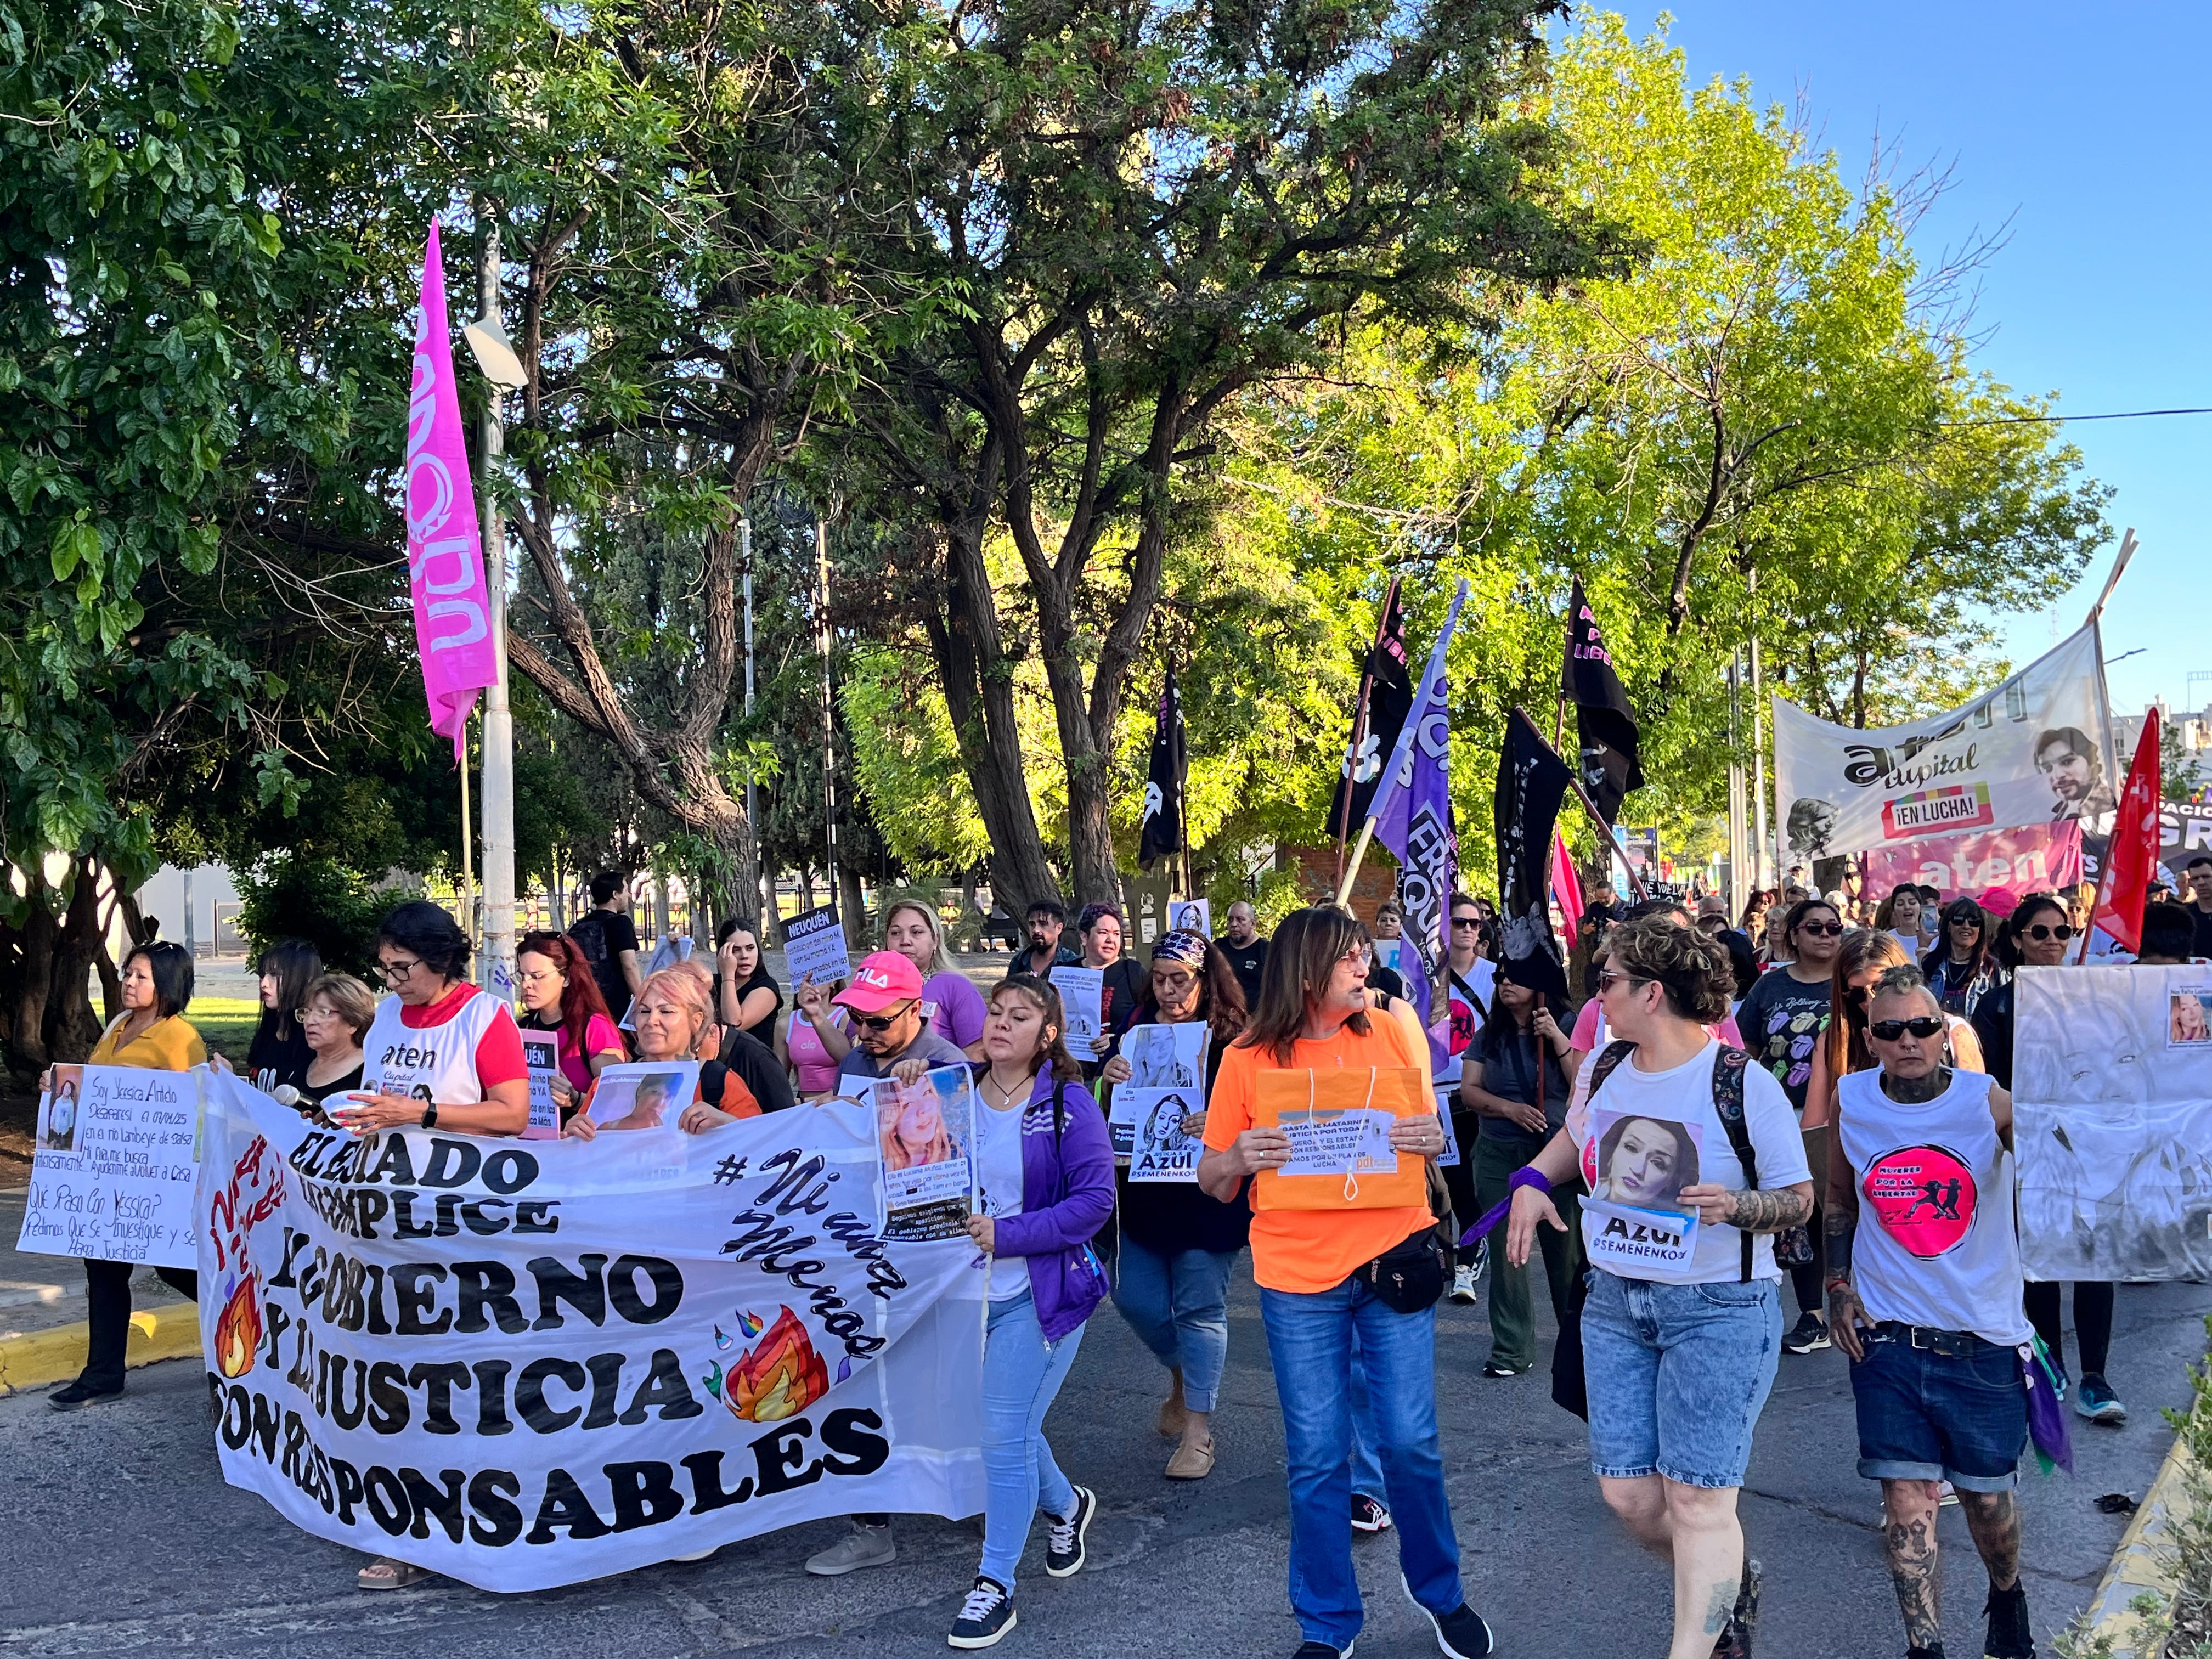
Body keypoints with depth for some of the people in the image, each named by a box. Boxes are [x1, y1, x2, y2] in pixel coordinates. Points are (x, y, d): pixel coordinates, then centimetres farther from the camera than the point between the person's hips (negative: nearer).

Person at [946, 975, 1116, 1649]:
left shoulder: (1067, 1105, -10)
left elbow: (1096, 1199, -14)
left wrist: (1006, 1235, -20)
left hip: (1038, 1293, -5)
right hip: (971, 1289, 5)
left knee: (1003, 1436, -4)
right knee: (1011, 1428, 16)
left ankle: (995, 1587, 11)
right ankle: (1065, 1505, 46)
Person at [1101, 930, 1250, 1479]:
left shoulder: (1232, 1039, -10)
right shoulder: (1137, 1030, 3)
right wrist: (1109, 1077, -15)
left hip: (1208, 1192, -5)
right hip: (1145, 1191, 5)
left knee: (1200, 1307, 1)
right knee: (1135, 1298, 9)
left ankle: (1197, 1428, 15)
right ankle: (1184, 1376, 38)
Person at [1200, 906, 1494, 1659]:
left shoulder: (1390, 1035, 1)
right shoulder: (1248, 1061, -4)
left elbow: (1429, 1135, 10)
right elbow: (1212, 1181, 1)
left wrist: (1431, 1140, -13)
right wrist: (1240, 1159, -21)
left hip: (1392, 1260, 1)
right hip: (1297, 1279, -1)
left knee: (1411, 1441, 5)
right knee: (1316, 1458, 6)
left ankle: (1437, 1590, 31)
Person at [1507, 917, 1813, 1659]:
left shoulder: (1743, 1083, -15)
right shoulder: (1610, 1066, 3)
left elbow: (1799, 1199, -8)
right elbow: (1580, 1133, 24)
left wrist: (1736, 1205, -28)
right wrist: (1534, 1180, 7)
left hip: (1718, 1309, -6)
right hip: (1615, 1299, 6)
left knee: (1696, 1501, -5)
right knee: (1627, 1494, 8)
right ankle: (1730, 1579, 36)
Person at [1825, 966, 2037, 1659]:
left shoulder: (1988, 1100, -10)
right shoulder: (1851, 1100, -2)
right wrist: (1838, 1284, 5)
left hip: (1982, 1338, -1)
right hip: (1887, 1335, 1)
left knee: (1987, 1495, 15)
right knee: (1906, 1499, -2)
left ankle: (2007, 1595, 45)